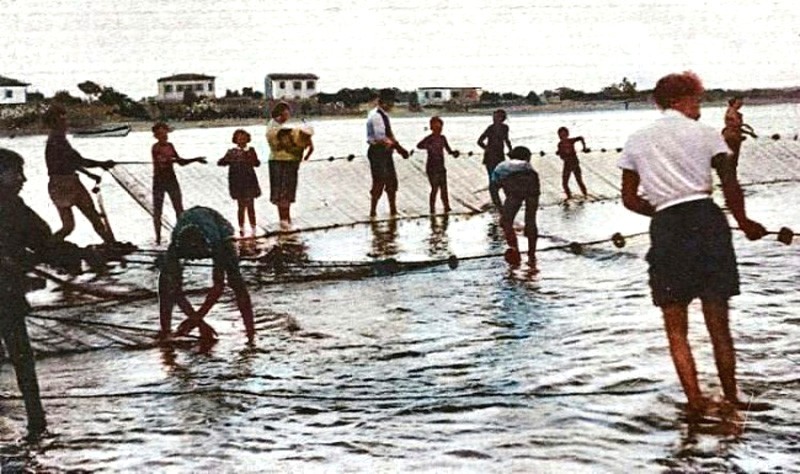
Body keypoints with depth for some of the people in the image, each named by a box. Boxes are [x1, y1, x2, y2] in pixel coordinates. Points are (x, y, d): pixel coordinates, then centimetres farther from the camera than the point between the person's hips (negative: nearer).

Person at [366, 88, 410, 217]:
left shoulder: (384, 115, 13)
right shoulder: (376, 116, -18)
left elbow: (389, 134, 15)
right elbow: (381, 138, -24)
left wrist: (399, 147, 2)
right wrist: (396, 145, -18)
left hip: (386, 152, 10)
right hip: (377, 152, -10)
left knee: (392, 182, 13)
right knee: (379, 183, -5)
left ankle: (393, 210, 22)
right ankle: (373, 212, 3)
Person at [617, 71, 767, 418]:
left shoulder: (637, 141, 10)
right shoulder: (705, 134, 4)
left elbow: (629, 198, 10)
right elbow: (731, 186, -1)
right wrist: (743, 222, 13)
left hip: (667, 232, 1)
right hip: (707, 222, 0)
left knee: (677, 329, 8)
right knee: (719, 324, 10)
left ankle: (696, 401, 1)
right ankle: (730, 399, 18)